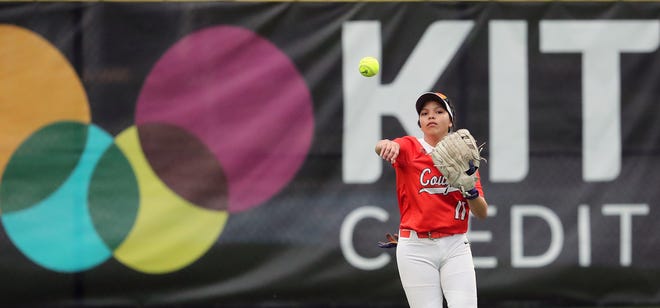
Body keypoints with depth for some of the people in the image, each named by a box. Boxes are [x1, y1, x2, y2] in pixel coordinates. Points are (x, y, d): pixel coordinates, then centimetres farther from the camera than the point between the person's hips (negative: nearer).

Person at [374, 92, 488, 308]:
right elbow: (380, 148, -22)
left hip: (455, 247, 2)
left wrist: (471, 190, -15)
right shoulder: (409, 148, 2)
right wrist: (386, 145, -46)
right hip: (416, 249, -2)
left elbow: (482, 213, 6)